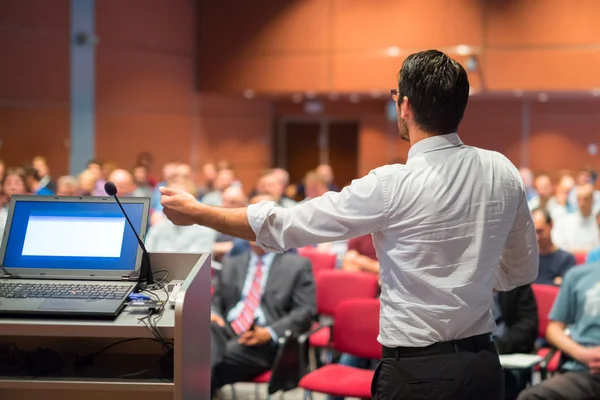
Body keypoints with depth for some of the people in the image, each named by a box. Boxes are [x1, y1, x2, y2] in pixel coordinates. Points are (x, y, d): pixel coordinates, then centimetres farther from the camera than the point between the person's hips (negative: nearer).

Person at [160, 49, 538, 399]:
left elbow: (284, 226, -10)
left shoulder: (393, 186, -18)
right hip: (484, 366, 6)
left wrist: (196, 212, 1)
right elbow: (522, 270, 10)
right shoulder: (503, 173, -2)